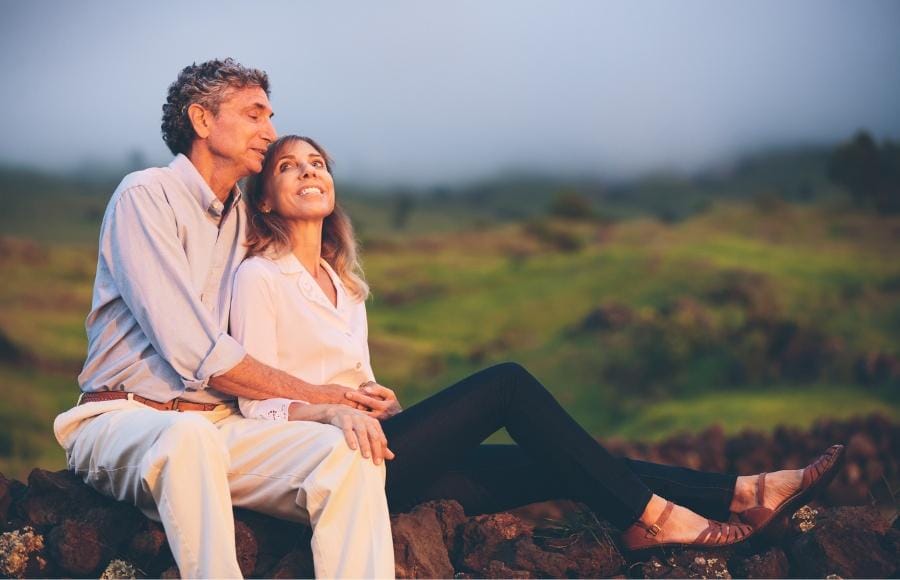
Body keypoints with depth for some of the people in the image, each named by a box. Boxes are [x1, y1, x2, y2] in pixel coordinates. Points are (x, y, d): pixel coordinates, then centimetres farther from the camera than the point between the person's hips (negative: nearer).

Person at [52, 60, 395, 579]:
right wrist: (315, 395, -6)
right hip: (126, 417, -6)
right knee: (188, 437, -41)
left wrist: (345, 406, -4)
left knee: (351, 451, -23)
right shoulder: (146, 196, -4)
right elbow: (194, 353, -13)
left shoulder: (246, 218, 19)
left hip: (219, 426, 6)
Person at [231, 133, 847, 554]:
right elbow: (260, 405, -12)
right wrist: (336, 410, -30)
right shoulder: (259, 279, -3)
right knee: (508, 383, -20)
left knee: (564, 467, -8)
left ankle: (741, 497, -14)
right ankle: (648, 516, -15)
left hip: (388, 456, 8)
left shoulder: (344, 283, 22)